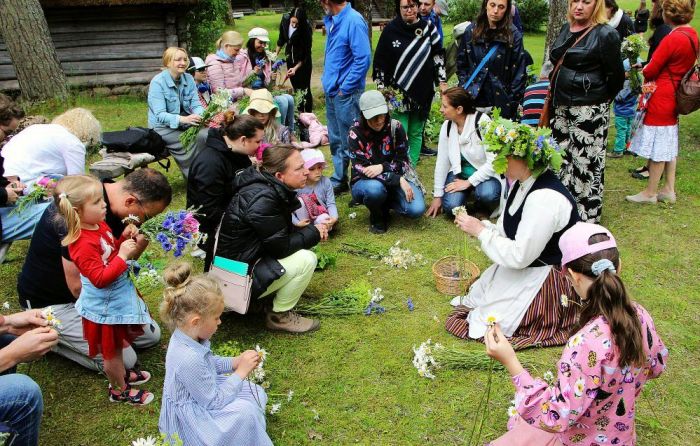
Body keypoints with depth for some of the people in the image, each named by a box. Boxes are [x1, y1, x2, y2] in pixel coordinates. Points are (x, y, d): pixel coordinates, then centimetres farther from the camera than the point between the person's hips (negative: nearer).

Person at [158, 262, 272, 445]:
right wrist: (241, 372, -21)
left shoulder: (188, 335, -10)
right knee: (245, 412, -21)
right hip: (189, 417, -9)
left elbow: (208, 363, 12)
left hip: (202, 391, 9)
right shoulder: (188, 358, -38)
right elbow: (214, 402, -27)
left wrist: (235, 362, -2)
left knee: (256, 393, 7)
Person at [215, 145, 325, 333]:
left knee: (303, 250, 9)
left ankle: (275, 297, 15)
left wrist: (310, 231, -4)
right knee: (306, 260, -17)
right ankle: (279, 316, 0)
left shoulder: (271, 189, 0)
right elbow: (281, 246, -22)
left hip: (251, 256, 10)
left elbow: (283, 232, 12)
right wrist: (313, 232, -8)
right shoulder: (262, 200, -28)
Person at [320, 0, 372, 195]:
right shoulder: (331, 21, 9)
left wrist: (345, 88, -16)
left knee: (350, 142, -1)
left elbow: (363, 59, -21)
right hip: (331, 91, 9)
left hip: (346, 93, -9)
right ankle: (339, 180, 28)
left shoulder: (354, 21, -17)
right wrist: (328, 80, 12)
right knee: (336, 140, 16)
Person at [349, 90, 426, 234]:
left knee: (417, 209, -24)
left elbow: (403, 162, -7)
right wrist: (398, 180, -29)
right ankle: (377, 216, -4)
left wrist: (382, 167, -29)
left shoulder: (395, 127, -9)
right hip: (366, 182, -2)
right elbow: (361, 169, -21)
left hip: (395, 177, 3)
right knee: (375, 188, -40)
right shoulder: (356, 133, -16)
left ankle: (385, 203, 8)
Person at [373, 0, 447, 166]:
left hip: (423, 92, 3)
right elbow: (380, 62, 0)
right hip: (398, 94, -2)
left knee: (416, 133, 9)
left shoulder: (428, 28, 3)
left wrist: (442, 81, 5)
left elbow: (438, 55, 11)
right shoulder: (390, 30, -3)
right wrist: (382, 89, -1)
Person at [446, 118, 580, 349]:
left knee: (487, 322, -7)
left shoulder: (545, 199, -32)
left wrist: (481, 231, -22)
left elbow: (520, 256, -28)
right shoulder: (522, 182, -2)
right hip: (524, 265, 9)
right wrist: (479, 225, -9)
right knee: (475, 297, 10)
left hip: (547, 276, -9)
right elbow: (509, 231, 7)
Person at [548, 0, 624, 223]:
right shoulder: (566, 29, 11)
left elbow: (617, 75, -8)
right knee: (562, 157, 15)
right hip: (561, 106, 8)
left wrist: (601, 99, 5)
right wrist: (554, 100, 15)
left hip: (589, 110, -8)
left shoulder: (605, 34, -12)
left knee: (586, 162, -1)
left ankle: (587, 217, 10)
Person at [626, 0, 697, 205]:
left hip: (661, 99, -9)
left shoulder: (673, 39, -22)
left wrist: (637, 73, 3)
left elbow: (650, 71, -17)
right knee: (669, 145, 16)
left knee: (657, 148, 1)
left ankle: (650, 193, 13)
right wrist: (646, 71, 6)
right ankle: (669, 189, 25)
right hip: (674, 98, 9)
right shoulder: (692, 35, 5)